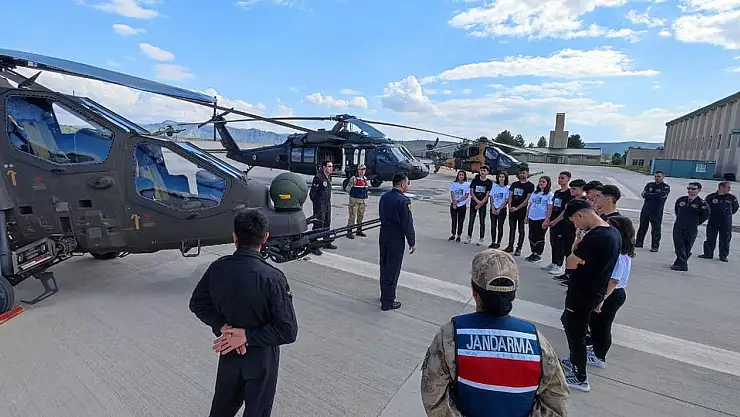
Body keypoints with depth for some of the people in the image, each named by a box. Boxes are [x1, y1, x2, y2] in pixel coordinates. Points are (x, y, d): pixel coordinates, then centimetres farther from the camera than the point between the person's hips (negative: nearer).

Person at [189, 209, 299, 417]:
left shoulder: (217, 267, -14)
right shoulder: (272, 278, -28)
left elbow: (197, 304, 1)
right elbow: (288, 331, -26)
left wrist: (223, 326, -9)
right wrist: (248, 335, -19)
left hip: (228, 352, 5)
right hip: (261, 357, -4)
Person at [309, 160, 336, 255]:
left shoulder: (329, 177, 11)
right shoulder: (318, 177, -16)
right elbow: (312, 192, -14)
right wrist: (315, 201, -5)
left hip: (328, 205, 9)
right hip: (319, 205, -9)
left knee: (327, 224, 17)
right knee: (318, 225, -7)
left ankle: (327, 243, 31)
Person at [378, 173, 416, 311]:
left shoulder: (384, 197, 3)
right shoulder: (403, 201, -20)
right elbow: (407, 224, -18)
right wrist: (412, 242, -9)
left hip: (383, 237, 8)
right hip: (396, 240, -7)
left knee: (384, 267, 19)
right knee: (393, 271, 4)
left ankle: (384, 295, 34)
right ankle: (387, 302, 13)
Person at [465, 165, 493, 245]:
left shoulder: (489, 182, -2)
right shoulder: (475, 180, 3)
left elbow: (487, 195, -6)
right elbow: (471, 192, -1)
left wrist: (481, 204, -14)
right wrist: (477, 201, -14)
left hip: (483, 204, -2)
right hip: (474, 202, 2)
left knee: (482, 222, 1)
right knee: (471, 220, 5)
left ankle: (481, 239, 9)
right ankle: (469, 237, 13)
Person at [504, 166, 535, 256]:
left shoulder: (530, 185, -2)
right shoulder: (514, 184, 12)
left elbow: (528, 199, -9)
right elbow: (510, 196, 9)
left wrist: (517, 208, -15)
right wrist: (510, 206, -7)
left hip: (522, 210, -4)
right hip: (512, 210, 4)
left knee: (521, 230, 3)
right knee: (512, 228, 11)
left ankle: (519, 248, 9)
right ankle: (510, 246, 20)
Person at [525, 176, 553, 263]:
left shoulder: (549, 195, -5)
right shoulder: (535, 193, 12)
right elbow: (529, 205, 16)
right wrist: (527, 216, 12)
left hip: (542, 219, -6)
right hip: (532, 218, 6)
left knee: (540, 238, 3)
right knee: (532, 236, 11)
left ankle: (539, 255, 14)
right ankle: (533, 253, 24)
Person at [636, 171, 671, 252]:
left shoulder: (666, 187, 0)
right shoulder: (649, 185, 11)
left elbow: (660, 195, -17)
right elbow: (643, 194, -2)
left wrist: (648, 195, -11)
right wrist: (655, 196, -15)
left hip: (657, 211, -4)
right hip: (646, 209, 4)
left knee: (655, 229, 0)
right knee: (642, 227, 11)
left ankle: (655, 246, 8)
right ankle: (639, 242, 21)